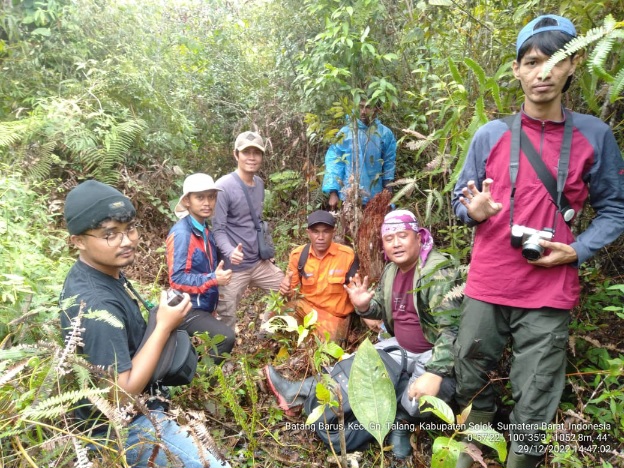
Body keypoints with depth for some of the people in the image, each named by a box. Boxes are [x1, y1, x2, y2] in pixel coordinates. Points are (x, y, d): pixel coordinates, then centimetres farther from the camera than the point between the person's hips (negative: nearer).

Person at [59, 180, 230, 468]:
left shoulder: (103, 272, -2)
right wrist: (164, 326, -26)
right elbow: (122, 392, -29)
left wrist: (159, 321, -1)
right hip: (124, 428, -10)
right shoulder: (96, 305, -32)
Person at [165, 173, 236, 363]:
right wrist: (213, 279, -28)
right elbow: (177, 279, -23)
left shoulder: (205, 230, 7)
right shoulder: (181, 233, -20)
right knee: (226, 337, -21)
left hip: (203, 307, 9)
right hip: (188, 310, -9)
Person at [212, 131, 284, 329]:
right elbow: (217, 229, -20)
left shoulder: (259, 184, 6)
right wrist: (230, 252, -37)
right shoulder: (224, 186, -17)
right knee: (227, 320, 5)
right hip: (233, 267, -7)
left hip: (259, 261, 7)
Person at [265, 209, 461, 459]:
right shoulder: (391, 270, 2)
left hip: (436, 353, -7)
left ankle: (399, 419, 0)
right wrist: (364, 306, -9)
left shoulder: (437, 273, -23)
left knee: (417, 402, -33)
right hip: (402, 347, 8)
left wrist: (435, 373, -39)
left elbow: (453, 329, -29)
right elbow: (382, 309, 14)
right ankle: (298, 392, 17)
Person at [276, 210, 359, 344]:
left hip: (334, 315, -2)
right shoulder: (298, 255, -6)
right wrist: (286, 289, -23)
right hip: (306, 307, 2)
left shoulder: (347, 255, -13)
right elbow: (291, 290, 2)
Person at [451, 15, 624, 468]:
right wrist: (474, 211, -14)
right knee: (470, 378, 15)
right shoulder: (490, 134, 1)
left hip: (550, 293, -1)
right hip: (486, 286, 2)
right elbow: (461, 197, 8)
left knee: (534, 402, 8)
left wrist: (578, 251, -9)